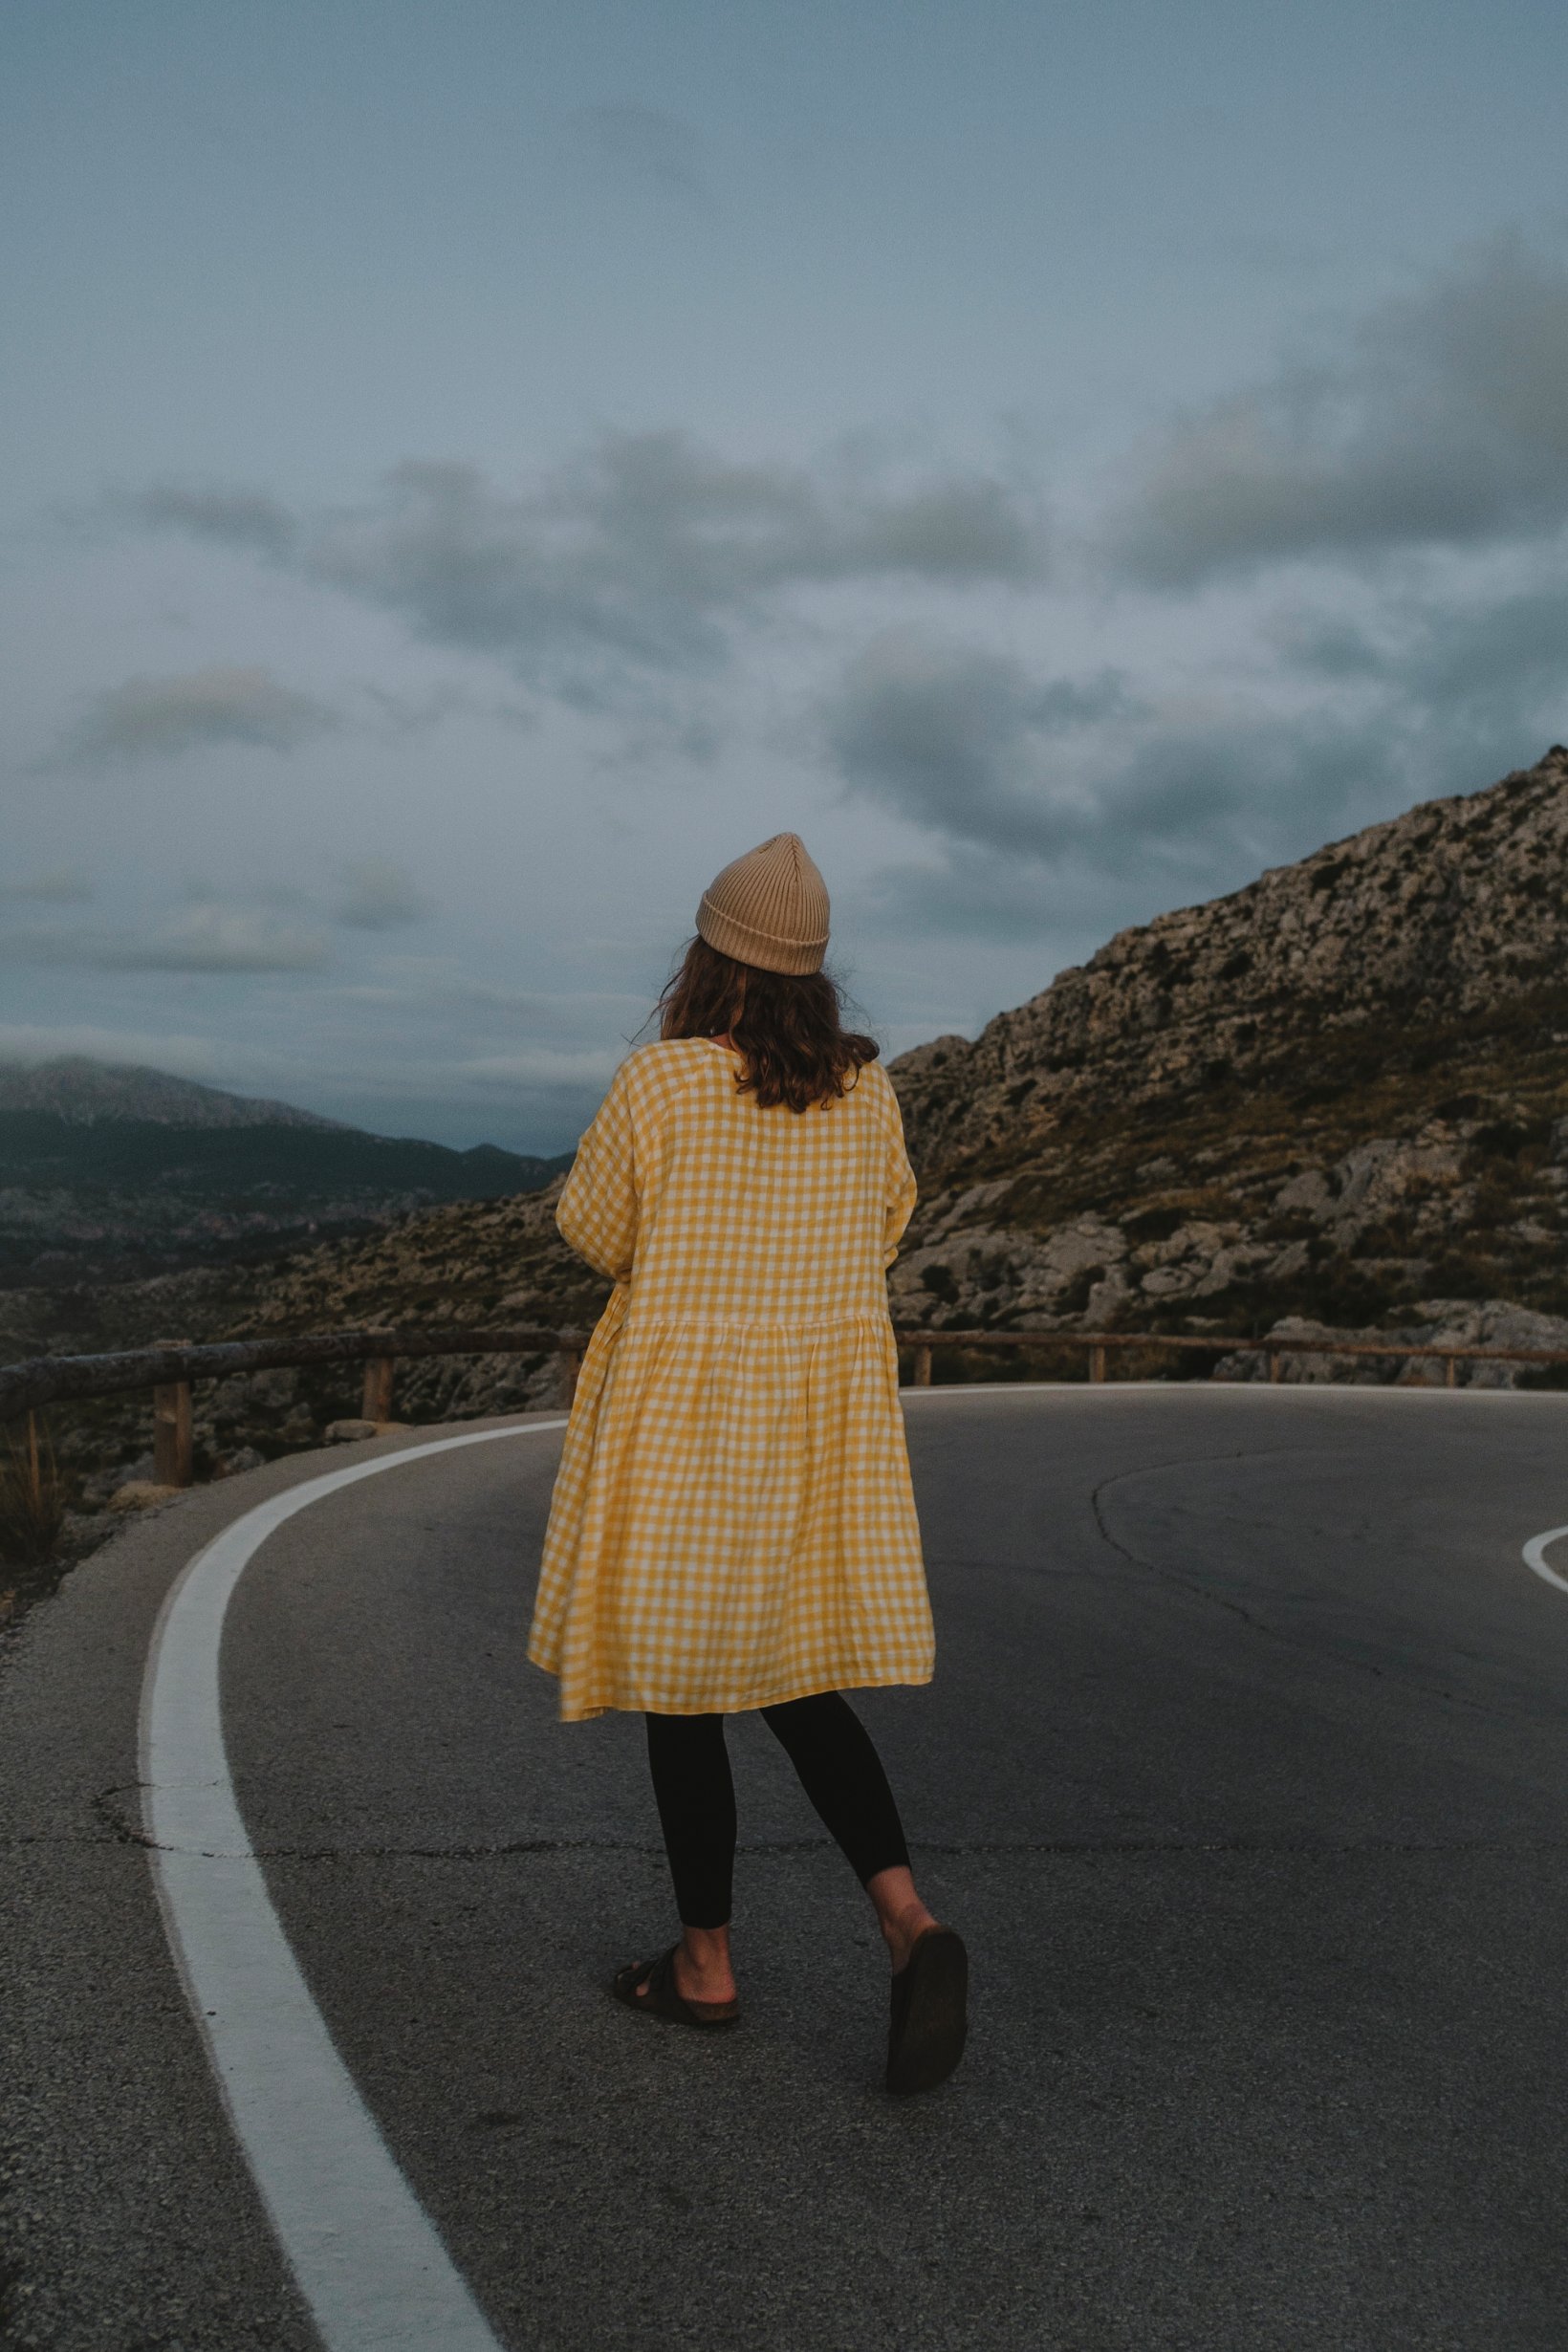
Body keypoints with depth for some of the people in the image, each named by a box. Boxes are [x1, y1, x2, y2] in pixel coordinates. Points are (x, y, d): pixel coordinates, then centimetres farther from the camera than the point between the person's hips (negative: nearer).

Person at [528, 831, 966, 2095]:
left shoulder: (658, 1081, -14)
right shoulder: (864, 1084, 0)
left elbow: (593, 1226, -1)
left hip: (684, 1414, -5)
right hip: (825, 1414, 5)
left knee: (679, 1684, 9)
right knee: (798, 1683, 15)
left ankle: (707, 1963, 20)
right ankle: (910, 1923, -3)